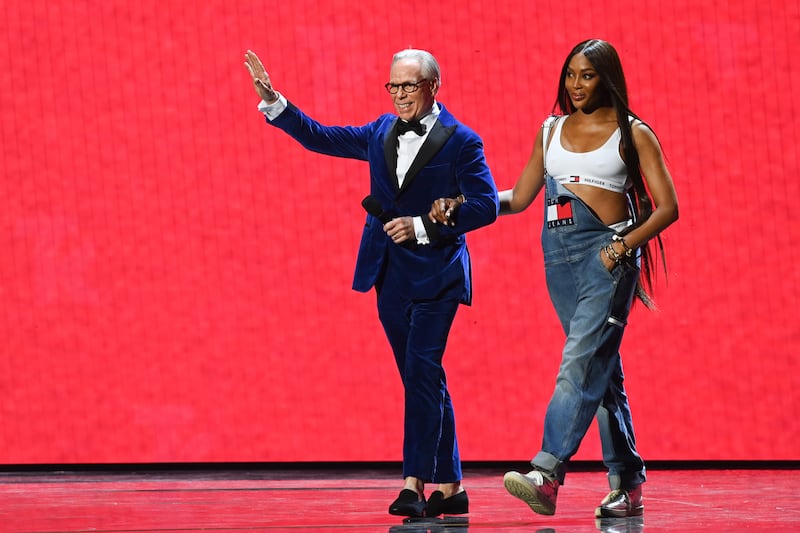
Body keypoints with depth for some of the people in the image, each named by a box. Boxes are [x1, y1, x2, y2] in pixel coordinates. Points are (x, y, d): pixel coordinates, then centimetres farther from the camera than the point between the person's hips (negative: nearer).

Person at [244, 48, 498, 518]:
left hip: (436, 276, -6)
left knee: (422, 372, -16)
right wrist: (272, 101, 6)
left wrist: (423, 226, -17)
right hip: (391, 278, 6)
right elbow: (321, 137, 16)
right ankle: (450, 488, 14)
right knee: (424, 381, 9)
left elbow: (486, 205, -11)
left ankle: (415, 485, -19)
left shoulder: (460, 142, -5)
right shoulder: (382, 133, 12)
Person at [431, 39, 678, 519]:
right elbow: (519, 198, 20)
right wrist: (461, 205, 5)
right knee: (601, 370, 6)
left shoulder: (632, 133, 2)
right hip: (559, 254, 5)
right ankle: (628, 485, 9)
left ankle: (547, 472, -31)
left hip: (606, 254, -5)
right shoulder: (553, 130, 15)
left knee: (580, 362, -18)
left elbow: (667, 207, -2)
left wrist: (623, 245, -13)